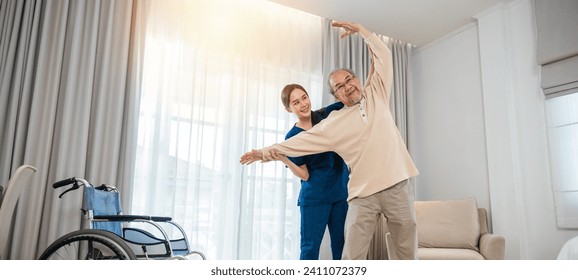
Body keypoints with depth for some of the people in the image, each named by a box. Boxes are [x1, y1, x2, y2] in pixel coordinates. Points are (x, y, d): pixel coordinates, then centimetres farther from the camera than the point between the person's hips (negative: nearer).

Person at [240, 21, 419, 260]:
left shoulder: (376, 94, 11)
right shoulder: (335, 122, 5)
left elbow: (383, 55, 11)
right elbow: (305, 140, 1)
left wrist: (359, 29, 6)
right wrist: (269, 150, -6)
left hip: (397, 185, 2)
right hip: (364, 193, -1)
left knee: (407, 250, 9)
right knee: (352, 255, -4)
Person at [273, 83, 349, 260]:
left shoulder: (326, 115, 2)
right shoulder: (292, 137, -6)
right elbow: (305, 175, -9)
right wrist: (283, 159, -25)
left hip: (342, 192, 3)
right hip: (314, 198, -3)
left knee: (341, 247, 10)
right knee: (310, 248, 0)